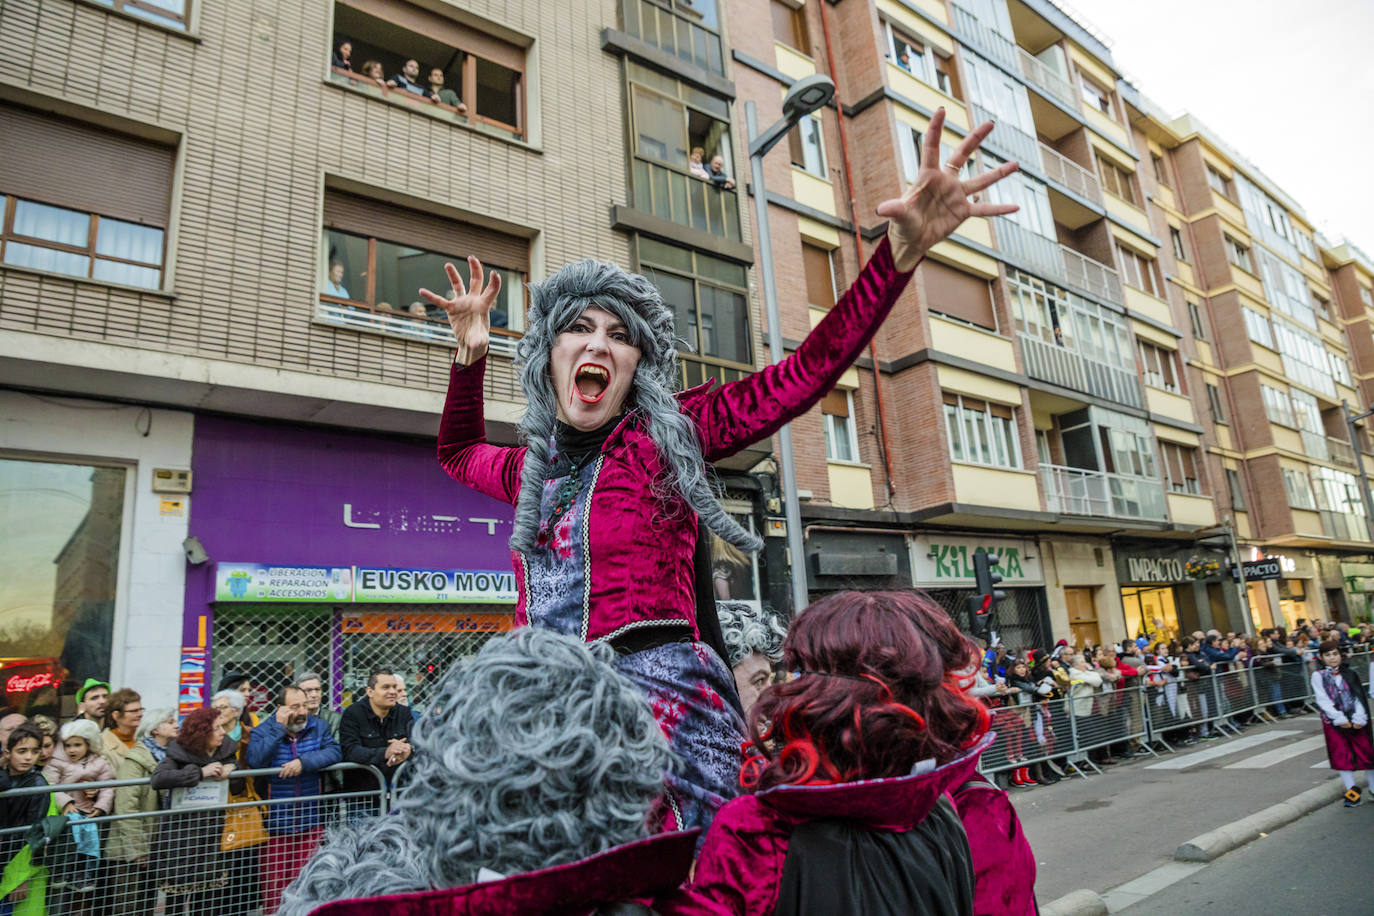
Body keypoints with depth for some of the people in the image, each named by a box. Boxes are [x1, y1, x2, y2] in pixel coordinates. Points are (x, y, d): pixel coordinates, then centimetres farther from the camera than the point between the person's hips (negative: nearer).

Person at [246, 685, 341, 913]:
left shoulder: (319, 727, 3)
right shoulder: (262, 731, -3)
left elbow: (333, 752, -11)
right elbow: (255, 761, -21)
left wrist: (304, 762, -24)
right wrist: (279, 727, -20)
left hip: (310, 819, 2)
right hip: (276, 819, -2)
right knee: (274, 878, 5)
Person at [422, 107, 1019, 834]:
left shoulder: (668, 435, -1)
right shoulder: (531, 467, 14)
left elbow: (806, 372, -9)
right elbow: (458, 453, 37)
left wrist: (900, 251, -18)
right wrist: (470, 351, 26)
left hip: (660, 703, -4)